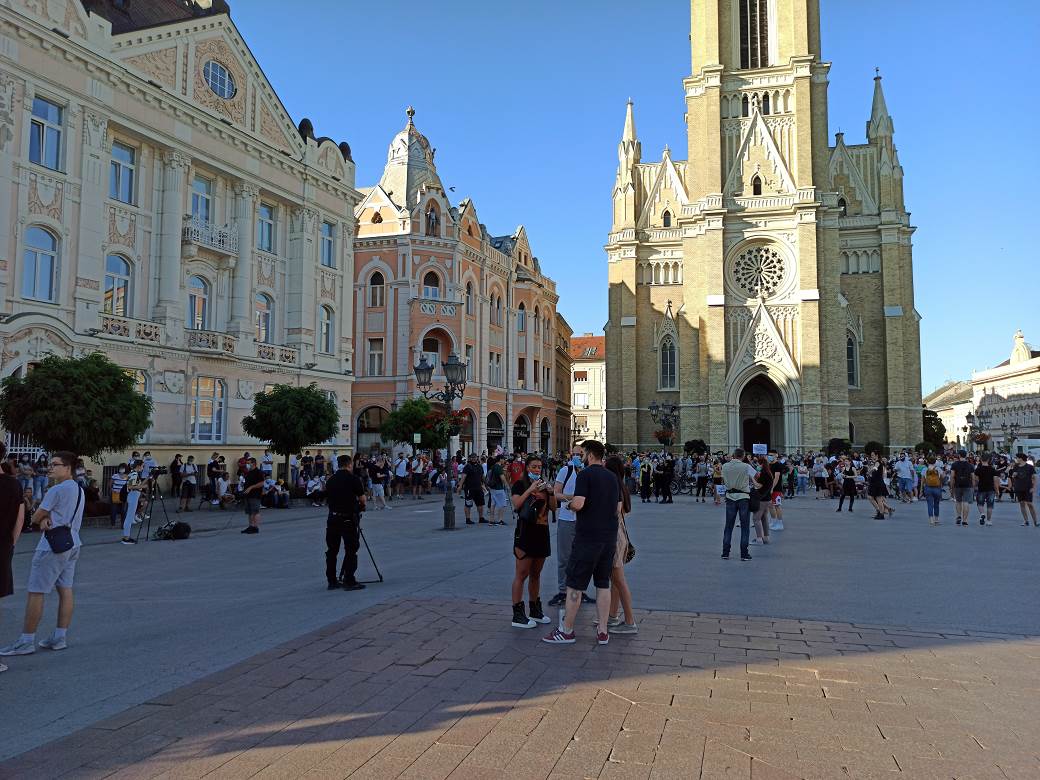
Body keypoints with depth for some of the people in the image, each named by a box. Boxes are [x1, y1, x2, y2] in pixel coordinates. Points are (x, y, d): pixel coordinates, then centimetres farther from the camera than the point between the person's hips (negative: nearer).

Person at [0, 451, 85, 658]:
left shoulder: (57, 490, -15)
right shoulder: (79, 490, 12)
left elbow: (35, 518, -7)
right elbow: (60, 514, 12)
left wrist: (42, 519, 13)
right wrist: (46, 519, -7)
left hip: (52, 547, -9)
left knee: (35, 592, -2)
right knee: (65, 590, 8)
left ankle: (26, 641, 3)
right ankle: (60, 637, 12)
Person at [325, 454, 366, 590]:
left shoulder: (331, 480, 8)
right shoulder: (353, 478, -7)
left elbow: (329, 498, 13)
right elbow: (362, 499, -4)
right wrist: (361, 505, 19)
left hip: (332, 518, 5)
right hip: (349, 518, -5)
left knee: (332, 550, 11)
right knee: (351, 550, 1)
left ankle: (332, 581, 15)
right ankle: (349, 581, 0)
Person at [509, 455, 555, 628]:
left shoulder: (544, 484, 15)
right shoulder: (520, 484, -2)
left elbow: (553, 507, 10)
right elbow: (516, 504, -17)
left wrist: (550, 491, -5)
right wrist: (530, 490, -21)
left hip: (542, 532, 7)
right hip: (525, 532, -6)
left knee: (536, 573, 14)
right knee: (522, 574, -6)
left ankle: (535, 610, 24)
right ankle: (517, 615, -4)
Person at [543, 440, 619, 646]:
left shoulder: (585, 474, -12)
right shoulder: (612, 477, 11)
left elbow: (578, 504, -22)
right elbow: (618, 509, 14)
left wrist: (570, 503, -2)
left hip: (587, 538, -7)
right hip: (609, 537, 7)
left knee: (575, 585, 2)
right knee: (603, 584, 11)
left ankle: (566, 631, 9)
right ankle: (602, 631, 13)